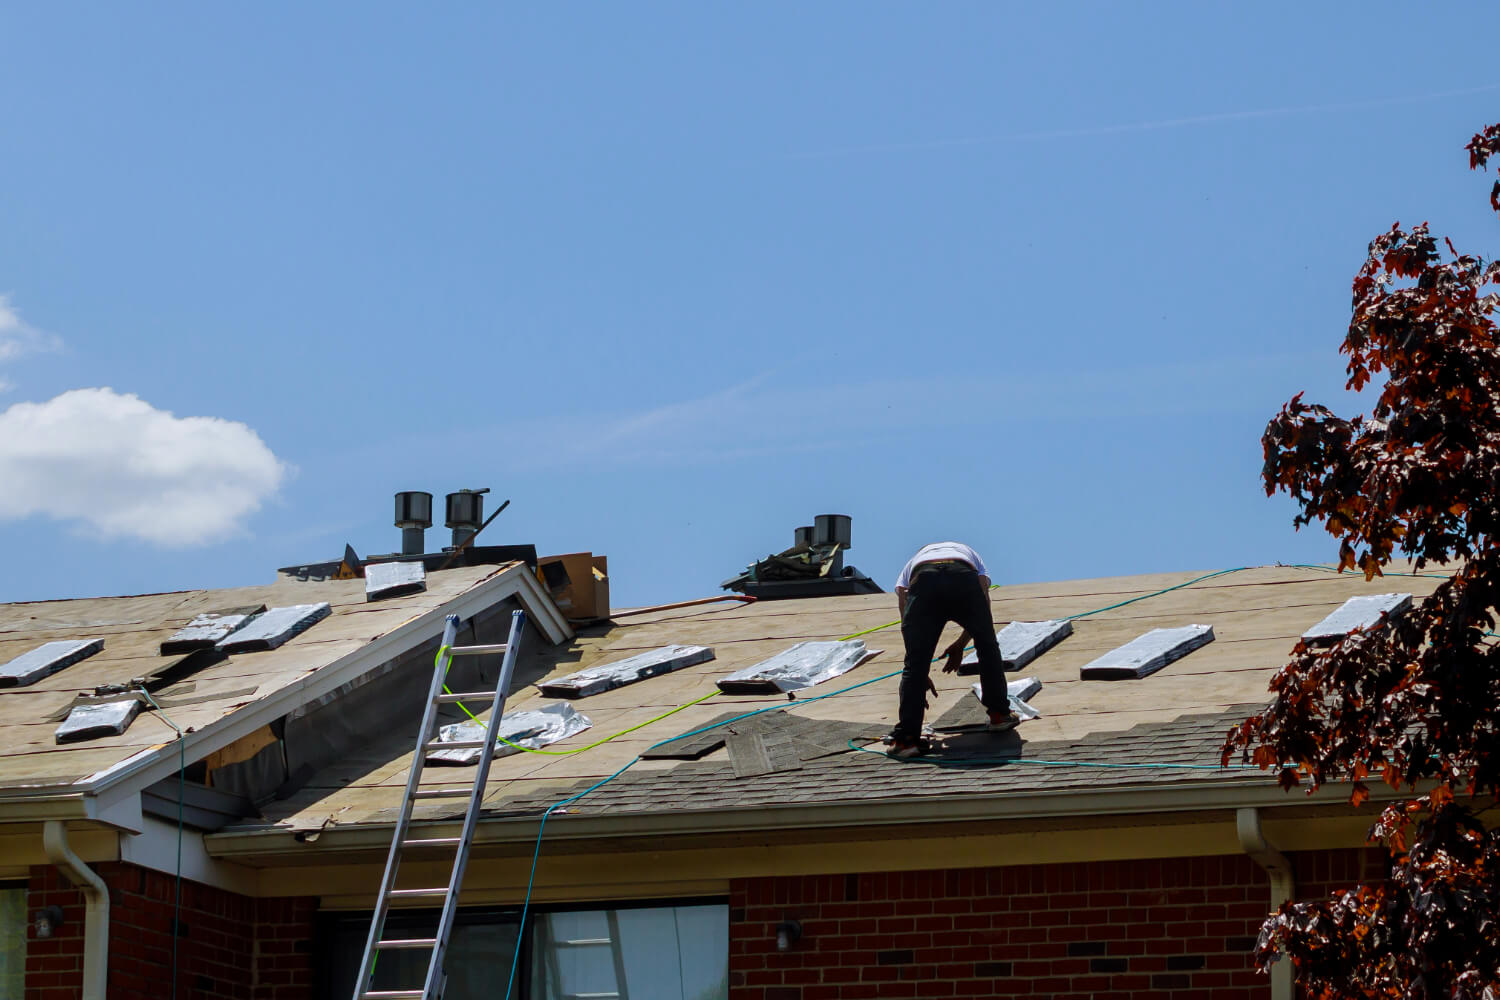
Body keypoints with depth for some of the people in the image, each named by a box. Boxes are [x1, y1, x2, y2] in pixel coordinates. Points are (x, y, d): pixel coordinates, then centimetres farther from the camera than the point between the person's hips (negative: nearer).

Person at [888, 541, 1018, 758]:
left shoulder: (911, 564, 41)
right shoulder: (970, 555, 44)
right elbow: (983, 607, 28)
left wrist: (922, 675, 33)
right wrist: (960, 645, 36)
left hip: (922, 583, -1)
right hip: (964, 579, 1)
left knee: (915, 665, 6)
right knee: (988, 648, 26)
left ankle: (906, 738, -1)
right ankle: (999, 714, 34)